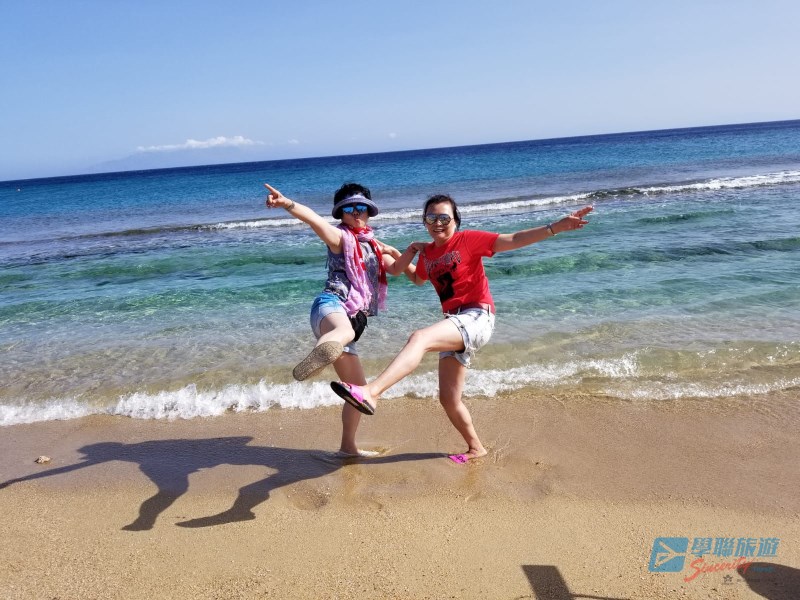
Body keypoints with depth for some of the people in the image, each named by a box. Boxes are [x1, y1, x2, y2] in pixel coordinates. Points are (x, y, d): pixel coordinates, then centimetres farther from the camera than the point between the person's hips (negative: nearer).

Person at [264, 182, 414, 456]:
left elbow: (397, 269, 31)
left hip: (354, 319, 8)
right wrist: (287, 203, -35)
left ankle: (348, 446, 31)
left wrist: (395, 253, 7)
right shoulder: (340, 237, 4)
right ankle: (315, 358, -80)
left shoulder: (373, 245, 26)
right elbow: (313, 218, -15)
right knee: (345, 330, -46)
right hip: (331, 306, -8)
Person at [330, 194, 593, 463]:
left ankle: (371, 393, -45)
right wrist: (411, 251, 16)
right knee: (448, 399, 9)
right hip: (454, 325, 8)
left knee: (419, 337, -33)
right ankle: (475, 448, 31)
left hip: (477, 317, -8)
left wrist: (556, 227, -24)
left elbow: (514, 240, -12)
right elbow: (418, 280, 35)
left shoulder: (468, 240, -3)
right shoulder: (427, 253, 14)